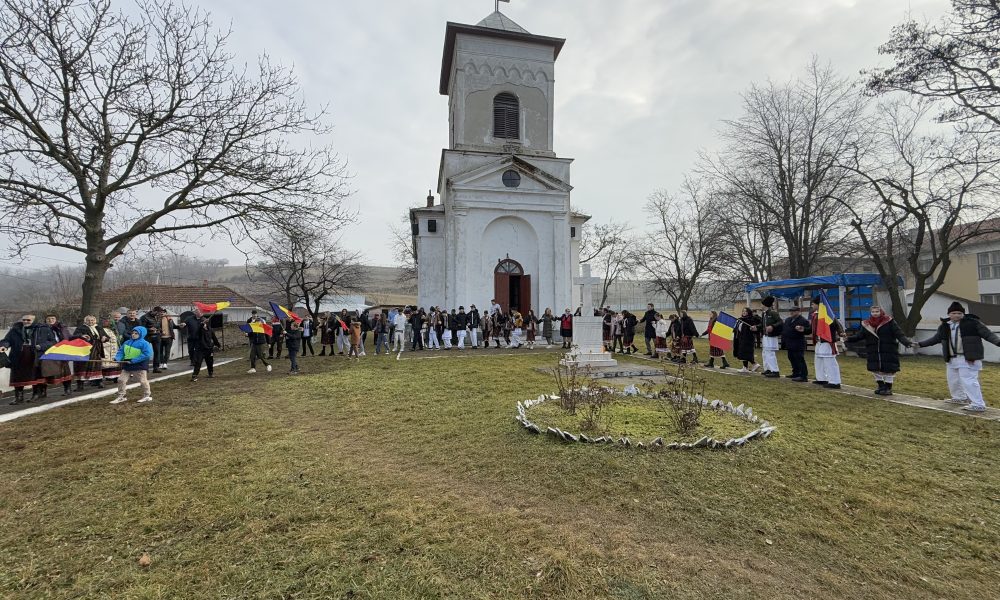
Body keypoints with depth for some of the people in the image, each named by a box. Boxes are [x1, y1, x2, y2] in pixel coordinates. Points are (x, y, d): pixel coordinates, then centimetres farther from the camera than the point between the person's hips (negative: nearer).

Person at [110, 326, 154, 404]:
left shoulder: (144, 343, -15)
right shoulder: (127, 342, 7)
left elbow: (147, 354, -23)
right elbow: (121, 351, 12)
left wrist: (133, 360, -22)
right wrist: (117, 358, -9)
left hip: (140, 366, -7)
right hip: (127, 365, 7)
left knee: (143, 381, 2)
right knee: (121, 380, 7)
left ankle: (147, 395, 18)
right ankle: (121, 396, 22)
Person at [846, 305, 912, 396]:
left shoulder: (889, 322, -5)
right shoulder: (866, 324, 4)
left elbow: (899, 333, -11)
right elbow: (859, 335, 2)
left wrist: (907, 342, -25)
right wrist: (848, 339, -12)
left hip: (888, 351, -3)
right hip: (873, 352, 3)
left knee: (888, 369, 2)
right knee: (876, 369, 9)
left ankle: (888, 388, 16)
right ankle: (881, 386, 27)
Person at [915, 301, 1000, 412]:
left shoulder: (973, 323, -5)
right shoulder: (944, 326, 9)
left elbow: (988, 334, -9)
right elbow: (935, 338, 19)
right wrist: (921, 344, 19)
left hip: (968, 358, -7)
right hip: (952, 358, 7)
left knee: (968, 380, -11)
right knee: (953, 380, 18)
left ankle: (978, 405, -5)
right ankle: (959, 398, 38)